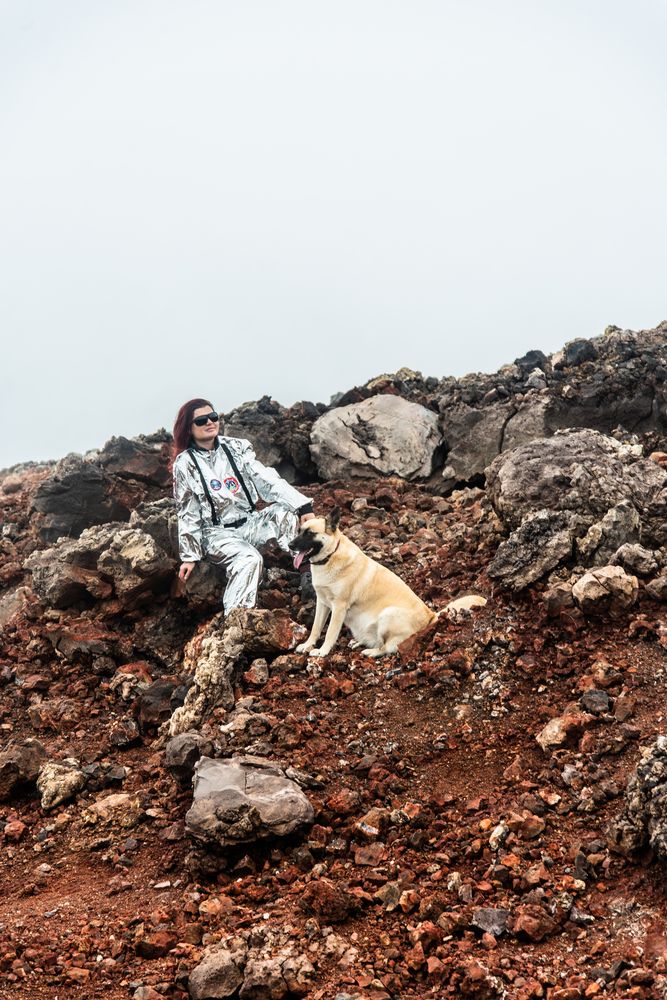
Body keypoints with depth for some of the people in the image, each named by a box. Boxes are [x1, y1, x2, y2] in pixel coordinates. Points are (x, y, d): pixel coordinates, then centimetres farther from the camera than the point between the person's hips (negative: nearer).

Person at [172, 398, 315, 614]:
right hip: (216, 533, -4)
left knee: (287, 513, -25)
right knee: (248, 559, -35)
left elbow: (267, 481, -3)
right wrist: (190, 555, -4)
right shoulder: (185, 464, -2)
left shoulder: (236, 448, 5)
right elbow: (188, 514, 0)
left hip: (249, 522, 4)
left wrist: (303, 506, -16)